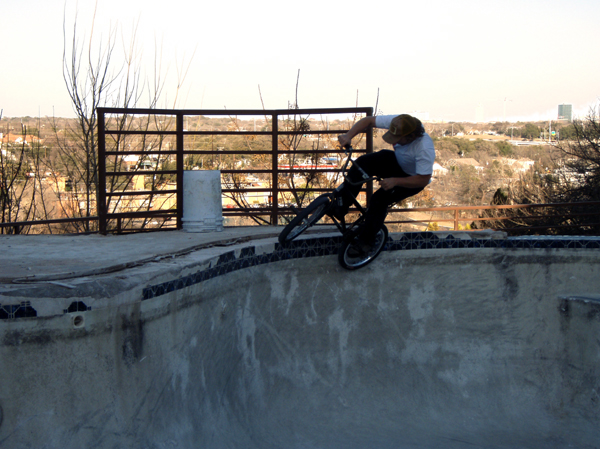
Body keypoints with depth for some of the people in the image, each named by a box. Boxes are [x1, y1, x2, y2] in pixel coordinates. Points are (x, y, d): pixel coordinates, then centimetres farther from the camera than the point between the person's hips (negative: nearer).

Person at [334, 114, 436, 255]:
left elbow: (424, 180, -34)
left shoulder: (424, 149, -39)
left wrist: (395, 181, -42)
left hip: (412, 178, -6)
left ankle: (366, 241, -6)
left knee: (379, 199, -23)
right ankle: (341, 207, -14)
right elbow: (368, 120, -17)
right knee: (362, 163, -19)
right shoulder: (397, 123, -25)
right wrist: (348, 136, -32)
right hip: (396, 161, 6)